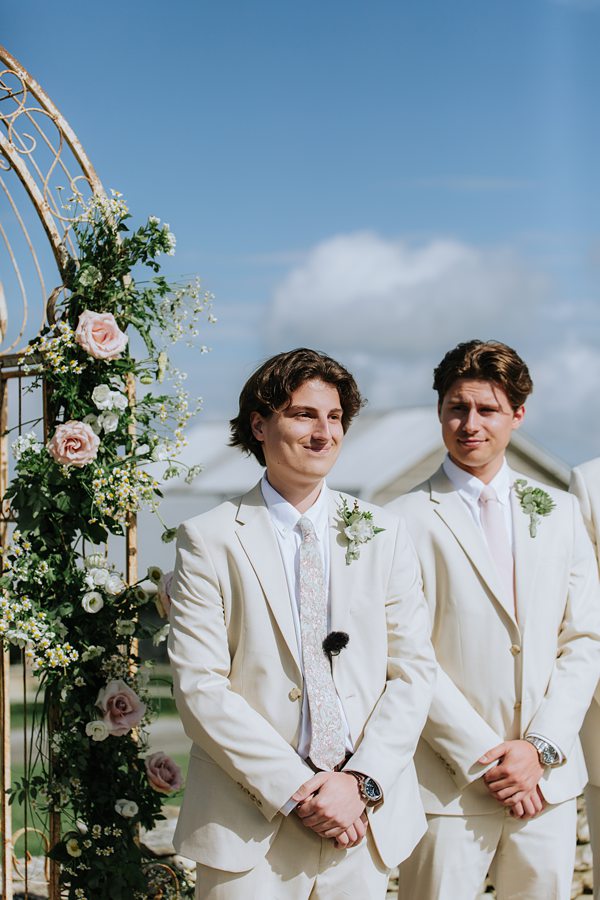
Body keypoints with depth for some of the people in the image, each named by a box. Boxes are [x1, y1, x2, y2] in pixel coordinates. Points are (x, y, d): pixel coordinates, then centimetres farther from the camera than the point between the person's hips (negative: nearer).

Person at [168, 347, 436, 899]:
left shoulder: (383, 533, 7)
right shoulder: (208, 540, -2)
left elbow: (414, 668, 4)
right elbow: (200, 687, -8)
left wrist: (361, 782, -9)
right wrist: (296, 790, -13)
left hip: (368, 820, 3)